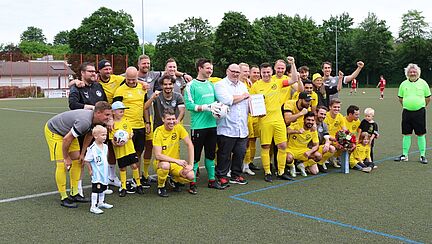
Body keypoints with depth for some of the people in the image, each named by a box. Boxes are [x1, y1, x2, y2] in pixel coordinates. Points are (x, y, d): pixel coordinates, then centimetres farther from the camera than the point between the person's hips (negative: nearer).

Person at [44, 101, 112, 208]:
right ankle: (63, 198, -1)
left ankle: (74, 194, 11)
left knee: (77, 160, 4)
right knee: (62, 164, -12)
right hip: (53, 131, -9)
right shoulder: (84, 122, -39)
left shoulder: (94, 120, -12)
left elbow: (89, 135, 5)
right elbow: (66, 139, -31)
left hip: (68, 132, 9)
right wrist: (66, 158, -17)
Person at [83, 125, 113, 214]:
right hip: (97, 175, -8)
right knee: (96, 190, -3)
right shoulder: (92, 149, -21)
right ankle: (93, 207, 5)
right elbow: (86, 160, -16)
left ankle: (101, 203, 36)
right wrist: (90, 171, -10)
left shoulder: (105, 147, 3)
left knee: (103, 188, 20)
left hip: (104, 174, 8)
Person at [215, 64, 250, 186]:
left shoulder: (243, 85, 20)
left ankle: (236, 175, 24)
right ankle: (221, 176, 13)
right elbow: (226, 100, -20)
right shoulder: (220, 85, -3)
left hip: (242, 128, 7)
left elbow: (248, 103, 21)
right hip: (227, 128, -6)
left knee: (240, 153, 10)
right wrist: (243, 96, -4)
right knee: (224, 154, 0)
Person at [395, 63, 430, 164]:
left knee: (421, 134, 2)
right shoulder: (403, 84, 5)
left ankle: (422, 156, 11)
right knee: (406, 134, 6)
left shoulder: (423, 83, 1)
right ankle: (404, 155, 14)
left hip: (419, 112, -2)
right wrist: (406, 105, 11)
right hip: (407, 112, 2)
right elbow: (400, 98, 16)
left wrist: (421, 106, 7)